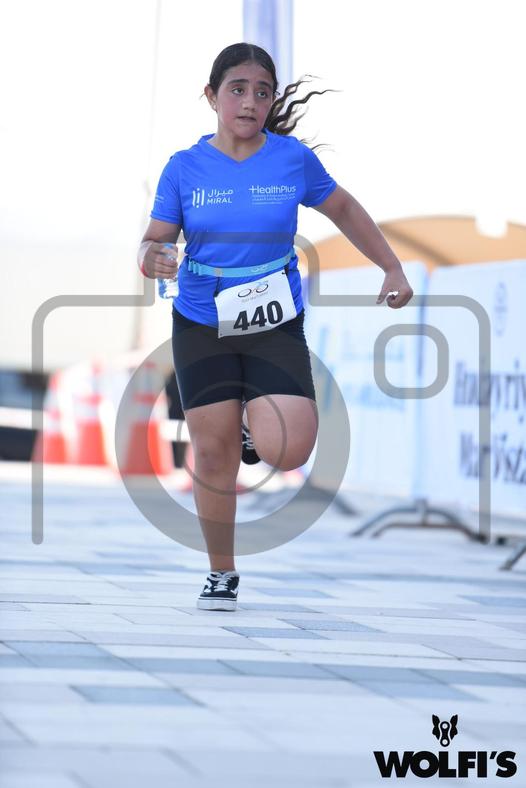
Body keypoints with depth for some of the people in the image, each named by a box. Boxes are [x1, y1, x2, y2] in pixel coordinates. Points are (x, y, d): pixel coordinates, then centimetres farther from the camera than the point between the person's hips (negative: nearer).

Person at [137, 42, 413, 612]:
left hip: (276, 326, 0)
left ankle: (258, 425, 21)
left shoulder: (294, 160, -5)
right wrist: (150, 259, -26)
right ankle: (222, 574, 21)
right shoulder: (185, 168, -5)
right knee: (213, 454, 1)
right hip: (201, 329, 0)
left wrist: (393, 268, 11)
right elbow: (154, 240, -2)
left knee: (287, 452, -17)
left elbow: (343, 209, 11)